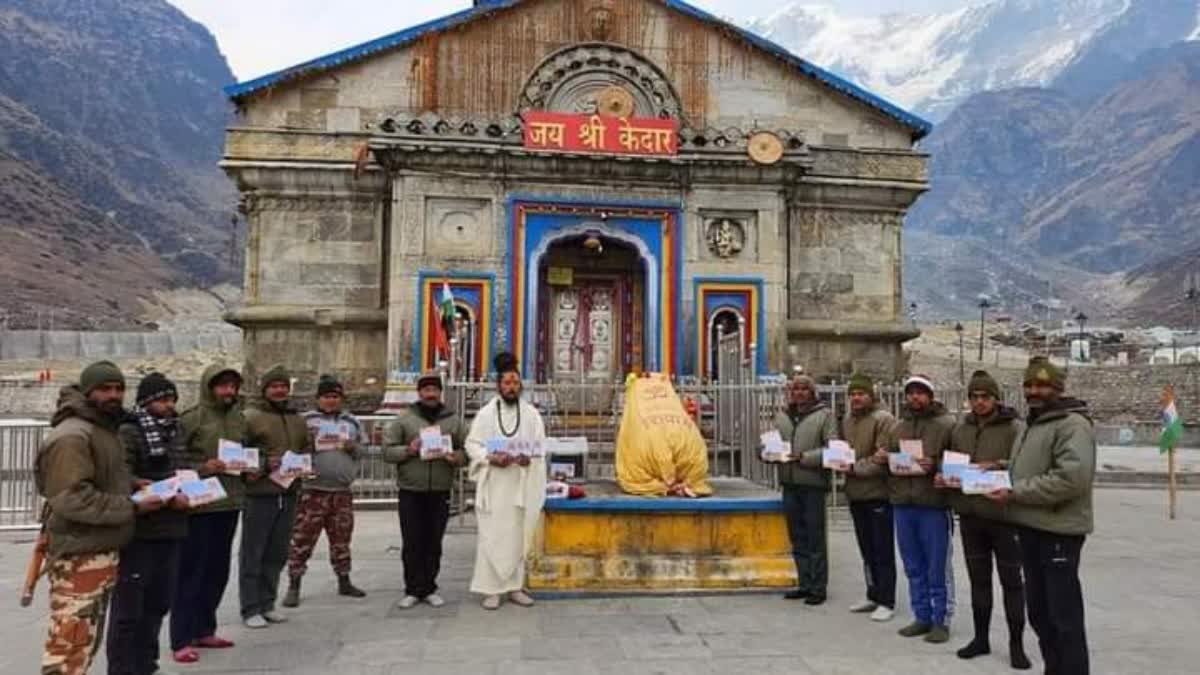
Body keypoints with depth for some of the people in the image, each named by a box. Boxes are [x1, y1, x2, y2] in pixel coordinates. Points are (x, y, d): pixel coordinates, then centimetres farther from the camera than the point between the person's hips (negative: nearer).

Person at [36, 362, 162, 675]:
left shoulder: (104, 429, 15)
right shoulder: (71, 436, -18)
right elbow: (71, 498, -26)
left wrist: (134, 485, 7)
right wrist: (132, 507, -22)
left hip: (101, 550, 10)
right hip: (78, 556, -10)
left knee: (88, 639, 20)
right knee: (70, 643, -7)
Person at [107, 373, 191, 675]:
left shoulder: (175, 429, 14)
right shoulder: (129, 432, -10)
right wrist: (167, 497, -23)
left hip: (171, 528, 8)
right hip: (139, 531, -8)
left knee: (158, 602, 17)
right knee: (129, 606, 0)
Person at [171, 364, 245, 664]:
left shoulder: (238, 418, 11)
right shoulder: (192, 418, -10)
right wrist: (201, 469, -23)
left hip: (229, 503, 7)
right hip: (198, 505, -7)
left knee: (218, 571, 15)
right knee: (191, 572, 0)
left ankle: (204, 630, 28)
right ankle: (182, 639, 8)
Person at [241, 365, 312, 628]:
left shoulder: (298, 420, 15)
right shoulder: (252, 418, -4)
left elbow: (308, 449, 22)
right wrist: (263, 464, -19)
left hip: (288, 494, 6)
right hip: (259, 495, -6)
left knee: (277, 554, 13)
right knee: (252, 554, 2)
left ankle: (267, 604, 23)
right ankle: (250, 609, 9)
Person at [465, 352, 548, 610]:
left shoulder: (532, 413, 6)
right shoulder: (485, 413, 2)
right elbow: (472, 444, 0)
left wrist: (529, 458, -17)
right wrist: (491, 457, -17)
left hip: (521, 484, 2)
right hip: (493, 484, -2)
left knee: (518, 536, 6)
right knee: (492, 536, -2)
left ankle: (515, 586, 17)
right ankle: (491, 588, 6)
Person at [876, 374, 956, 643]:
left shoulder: (947, 423, -4)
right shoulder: (899, 426, 14)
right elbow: (889, 462, 23)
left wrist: (935, 465, -26)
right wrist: (882, 459, 1)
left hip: (933, 504, -6)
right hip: (902, 503, 6)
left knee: (937, 568, 3)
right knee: (914, 568, 13)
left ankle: (940, 620, 15)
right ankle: (922, 616, 24)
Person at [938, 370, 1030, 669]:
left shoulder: (1015, 427, -7)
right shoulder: (960, 429, 9)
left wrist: (997, 466, -30)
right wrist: (943, 477, -4)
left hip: (1004, 515, -5)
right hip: (970, 515, 5)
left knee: (1011, 582, 6)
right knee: (978, 580, 14)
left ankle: (1016, 644, 18)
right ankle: (981, 638, 26)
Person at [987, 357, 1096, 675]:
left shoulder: (1072, 424, -13)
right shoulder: (1033, 424, 18)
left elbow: (1073, 477, -26)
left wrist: (1016, 493, -21)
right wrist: (1001, 472, 5)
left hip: (1058, 530, -10)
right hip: (1030, 527, 10)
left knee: (1064, 615, -2)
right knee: (1038, 610, 18)